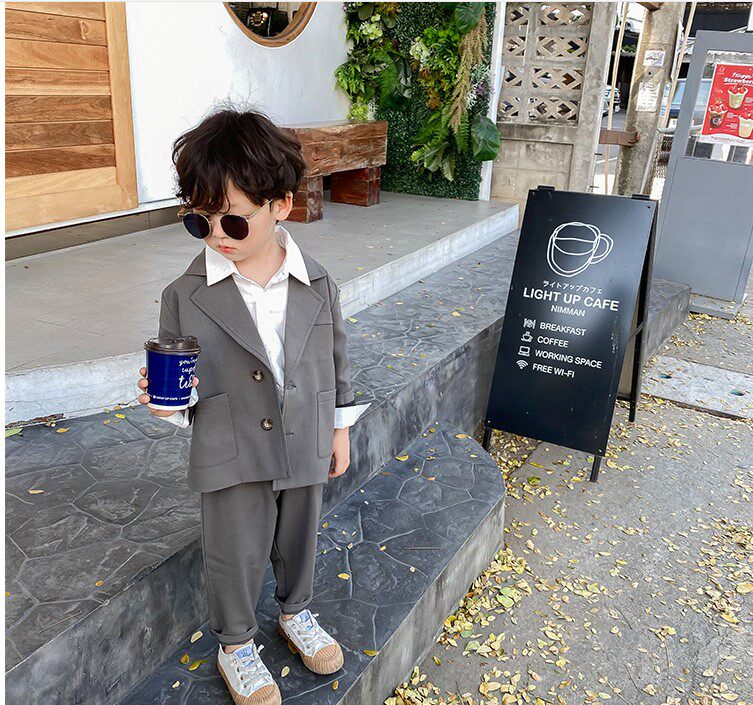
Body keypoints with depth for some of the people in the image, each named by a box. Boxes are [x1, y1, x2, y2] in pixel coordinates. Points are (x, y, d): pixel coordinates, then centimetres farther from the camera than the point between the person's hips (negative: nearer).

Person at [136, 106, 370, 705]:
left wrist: (340, 429, 9)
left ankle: (297, 611, 53)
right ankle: (236, 644, 43)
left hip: (305, 445, 2)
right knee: (236, 555, 15)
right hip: (231, 457, -2)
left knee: (299, 538, 23)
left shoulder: (317, 284, -8)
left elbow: (336, 357, 4)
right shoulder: (185, 296, -14)